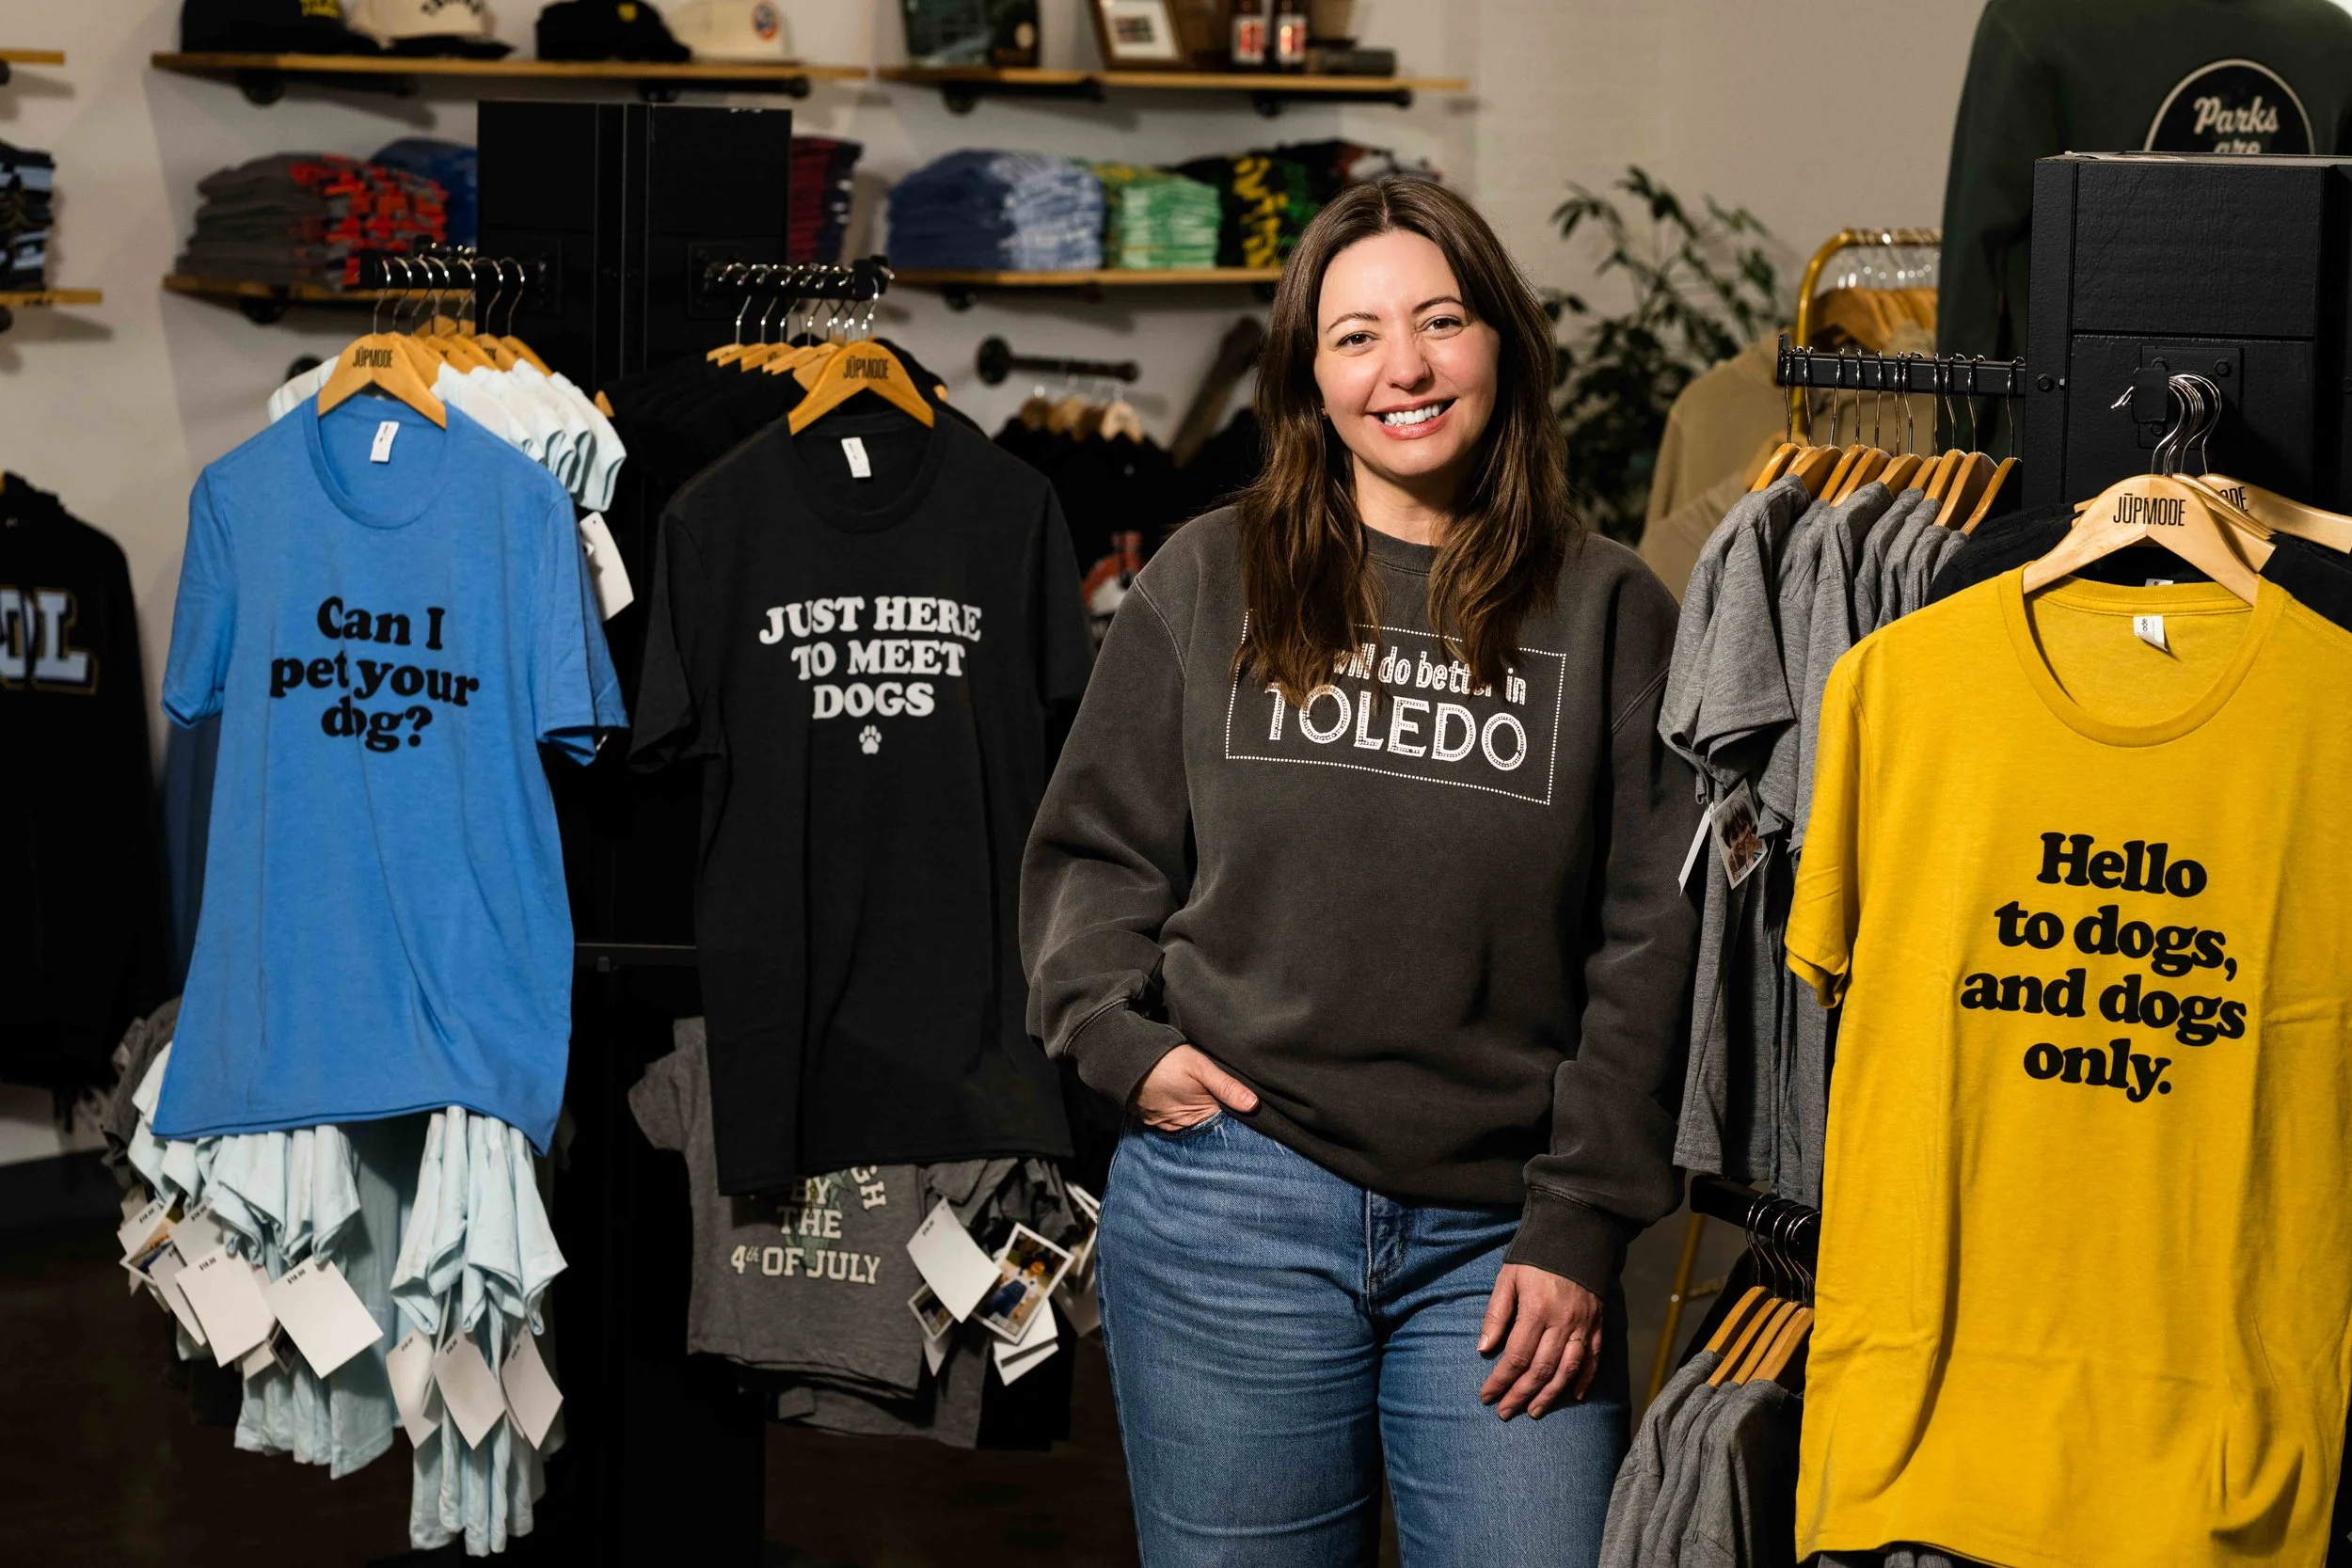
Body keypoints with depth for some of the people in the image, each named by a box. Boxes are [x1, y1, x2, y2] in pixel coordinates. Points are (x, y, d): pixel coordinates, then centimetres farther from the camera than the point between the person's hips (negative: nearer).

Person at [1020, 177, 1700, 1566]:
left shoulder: (1612, 612, 4)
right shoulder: (1208, 583, 7)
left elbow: (1653, 945, 2)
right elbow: (1095, 852, 13)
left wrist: (1580, 1227, -3)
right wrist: (1120, 1036, -5)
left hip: (1501, 1233, 0)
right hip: (1233, 1208, 1)